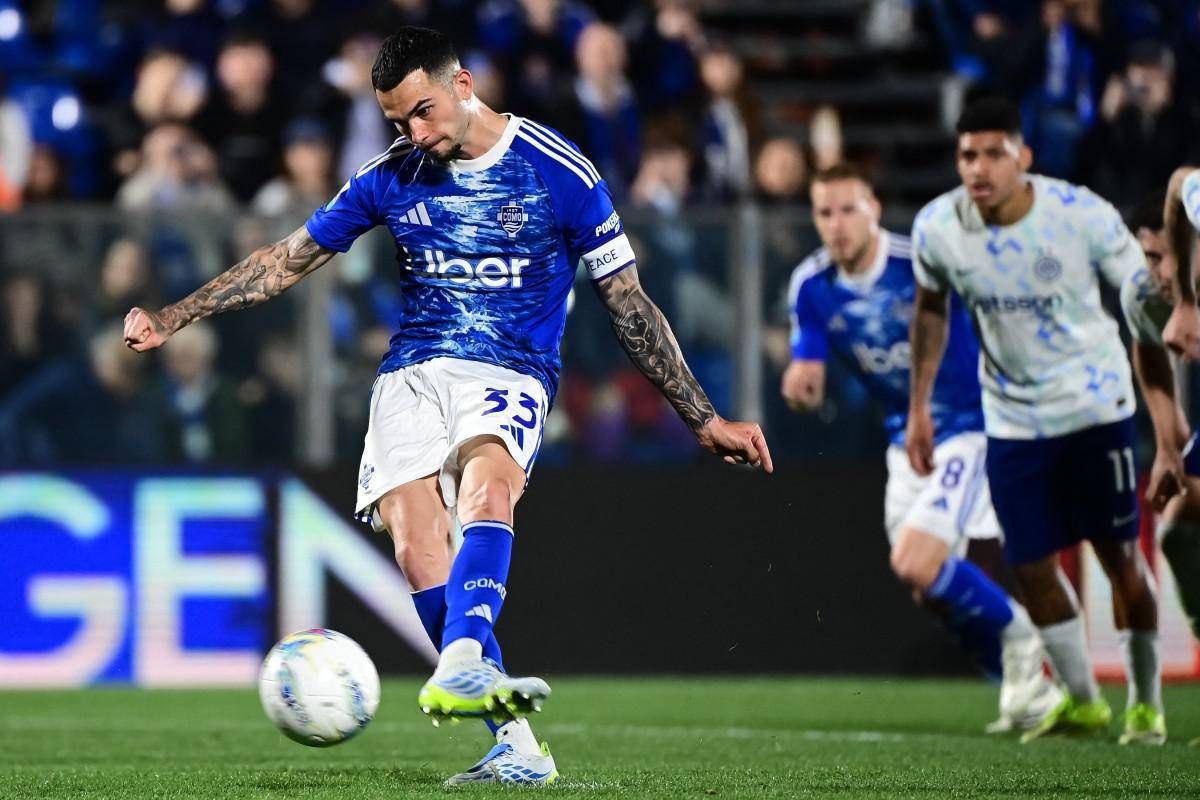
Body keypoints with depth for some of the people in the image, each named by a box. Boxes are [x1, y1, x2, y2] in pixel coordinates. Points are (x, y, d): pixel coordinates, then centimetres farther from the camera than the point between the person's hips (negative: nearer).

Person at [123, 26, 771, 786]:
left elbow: (630, 305, 5)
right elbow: (288, 259, 19)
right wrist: (172, 317, 13)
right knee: (416, 543, -21)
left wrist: (706, 421, 6)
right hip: (412, 373, 3)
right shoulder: (392, 175, 8)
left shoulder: (560, 173, -2)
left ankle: (464, 666, -57)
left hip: (510, 374, -3)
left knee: (486, 485, -36)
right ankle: (516, 744, -20)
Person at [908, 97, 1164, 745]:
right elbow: (931, 310, 9)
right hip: (1013, 418, 3)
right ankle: (1082, 701, 22)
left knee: (1119, 555, 2)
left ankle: (1146, 701, 20)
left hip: (1096, 404, -3)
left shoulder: (1082, 216, -20)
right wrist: (919, 407, 8)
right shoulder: (937, 228, -11)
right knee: (1033, 566, 3)